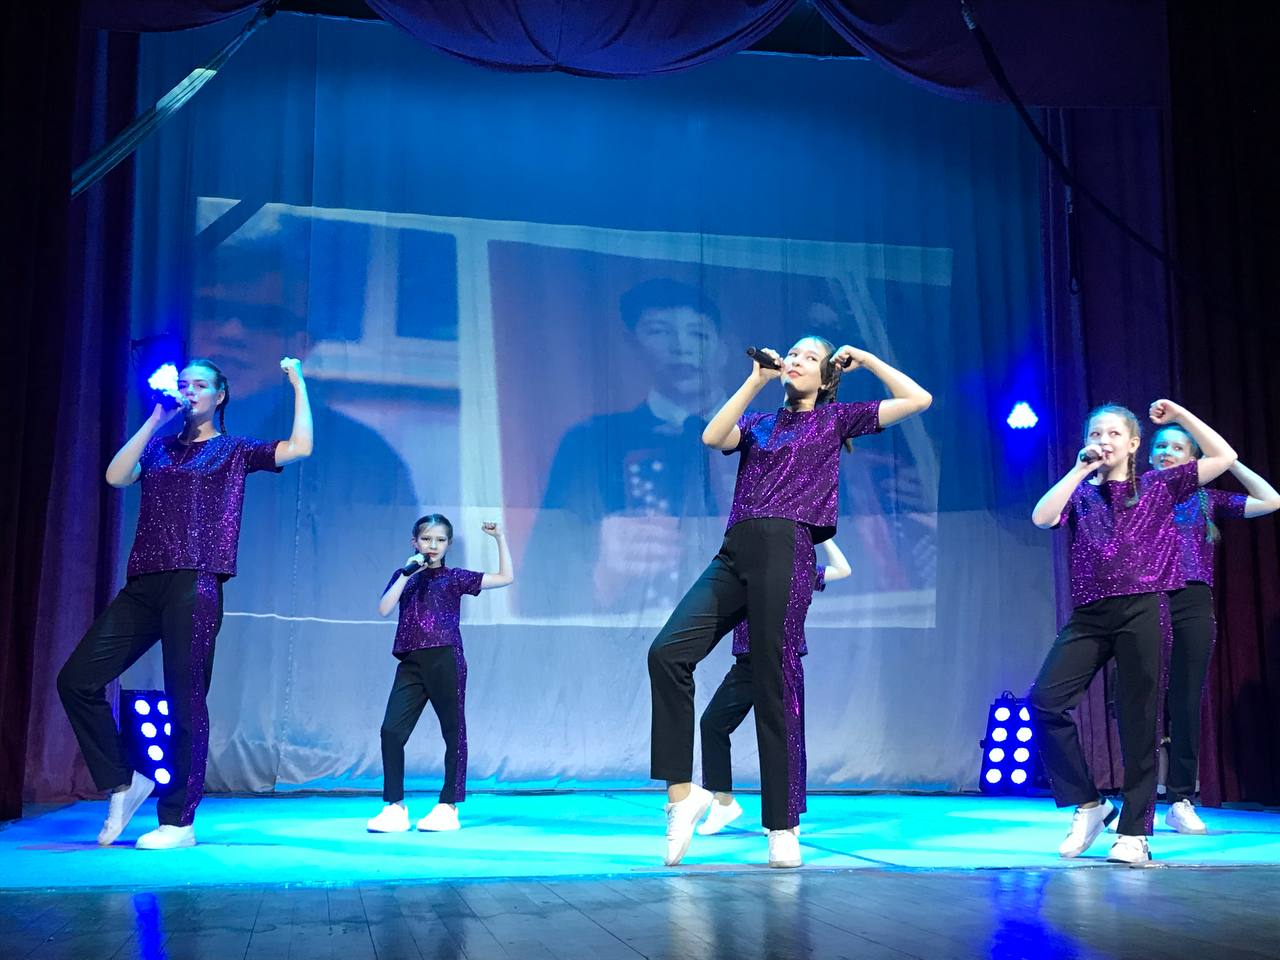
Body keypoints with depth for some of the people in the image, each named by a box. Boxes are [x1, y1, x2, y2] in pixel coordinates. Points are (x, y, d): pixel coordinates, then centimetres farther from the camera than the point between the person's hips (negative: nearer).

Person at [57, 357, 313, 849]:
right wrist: (156, 420, 5)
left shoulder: (234, 450, 9)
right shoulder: (159, 448, 21)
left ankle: (179, 822, 4)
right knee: (76, 679, -3)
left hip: (195, 584, -5)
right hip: (144, 586, 5)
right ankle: (122, 781, 11)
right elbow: (116, 476, 3)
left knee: (186, 702, -4)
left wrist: (298, 383, 1)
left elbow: (299, 448, -3)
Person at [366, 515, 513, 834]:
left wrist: (500, 537, -3)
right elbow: (384, 609, -1)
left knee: (453, 733, 1)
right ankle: (395, 807, 1)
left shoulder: (455, 577, 7)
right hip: (410, 664, 3)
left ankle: (448, 807, 10)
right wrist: (407, 574, -8)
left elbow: (506, 577, 3)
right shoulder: (404, 576, 15)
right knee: (391, 730, -6)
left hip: (446, 661, -2)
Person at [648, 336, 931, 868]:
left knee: (775, 686, -6)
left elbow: (918, 399, 11)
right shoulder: (758, 422, 25)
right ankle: (682, 791, -9)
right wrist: (755, 380, 6)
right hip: (733, 554, 4)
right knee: (667, 652, -15)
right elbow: (713, 437, 4)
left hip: (786, 553, -4)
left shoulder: (835, 419, 16)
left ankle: (783, 826, 4)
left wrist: (865, 358, 18)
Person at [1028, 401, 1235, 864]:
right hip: (1089, 615, 2)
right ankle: (1088, 804, 3)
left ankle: (1134, 832, 8)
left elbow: (1224, 457, 6)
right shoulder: (1080, 493, 15)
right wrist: (1079, 471, -2)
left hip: (1142, 611, -2)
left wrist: (1180, 417, 7)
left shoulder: (1157, 486, 12)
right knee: (1044, 700, -13)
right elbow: (1041, 518, -5)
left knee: (1139, 719, -2)